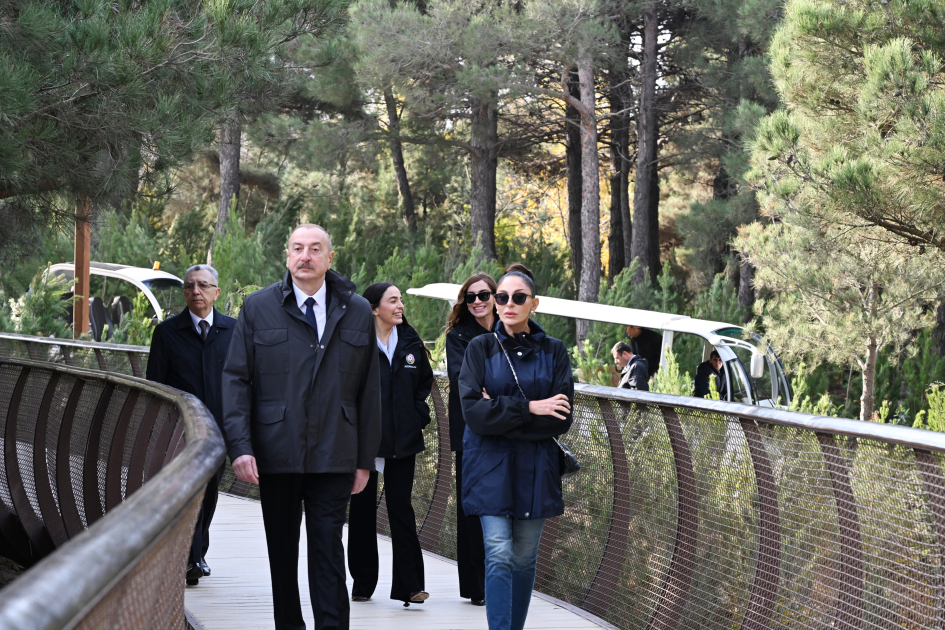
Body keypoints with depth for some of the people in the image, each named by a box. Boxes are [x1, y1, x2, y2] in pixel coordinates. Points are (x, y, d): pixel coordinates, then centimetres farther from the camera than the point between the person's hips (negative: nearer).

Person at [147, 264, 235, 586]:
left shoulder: (234, 329, 6)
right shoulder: (167, 331, 2)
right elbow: (155, 384, 2)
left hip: (220, 427, 2)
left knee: (208, 495, 11)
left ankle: (197, 554, 26)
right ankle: (192, 559, -17)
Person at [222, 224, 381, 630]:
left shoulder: (357, 312, 7)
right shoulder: (258, 308, 4)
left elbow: (369, 391, 8)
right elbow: (236, 380, 1)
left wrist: (365, 459, 5)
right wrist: (240, 445, -10)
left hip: (334, 456, 0)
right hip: (276, 455, 0)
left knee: (328, 551, -4)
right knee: (282, 550, 9)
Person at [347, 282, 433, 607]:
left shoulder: (410, 342, 7)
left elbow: (425, 380, 19)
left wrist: (419, 413, 6)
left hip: (402, 440, 2)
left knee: (401, 507, -2)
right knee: (363, 510, 6)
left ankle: (409, 585, -2)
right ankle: (362, 583, 16)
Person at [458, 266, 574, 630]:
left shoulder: (553, 352, 4)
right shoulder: (481, 348, 1)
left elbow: (560, 420, -5)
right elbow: (473, 410, -12)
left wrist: (501, 413, -10)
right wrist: (529, 408, -16)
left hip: (535, 468, 2)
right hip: (490, 466, -2)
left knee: (525, 557, 7)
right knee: (499, 555, -12)